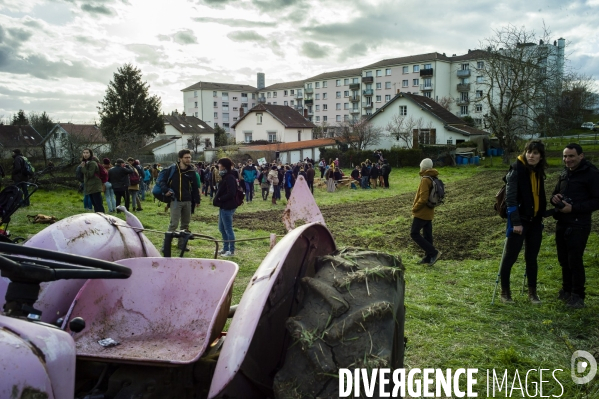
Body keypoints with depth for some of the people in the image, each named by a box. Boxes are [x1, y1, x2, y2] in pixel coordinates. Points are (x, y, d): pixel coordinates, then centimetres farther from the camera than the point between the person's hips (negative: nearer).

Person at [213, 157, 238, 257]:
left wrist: (219, 199, -16)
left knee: (228, 229, -3)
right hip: (223, 207, 10)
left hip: (227, 207, -10)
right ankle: (225, 248, 27)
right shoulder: (226, 177, 15)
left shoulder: (230, 178, -17)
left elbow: (231, 194, -24)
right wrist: (218, 199, 5)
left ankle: (231, 250, 6)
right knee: (221, 228, 17)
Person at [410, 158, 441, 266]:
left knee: (414, 234, -4)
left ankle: (433, 252, -9)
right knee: (427, 235, 12)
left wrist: (414, 209, -12)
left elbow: (423, 198, -24)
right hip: (429, 213, 9)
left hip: (421, 213, -9)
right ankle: (428, 258, 17)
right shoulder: (434, 179, 10)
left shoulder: (425, 180, -18)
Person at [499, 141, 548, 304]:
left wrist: (541, 217, 11)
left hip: (535, 221, 6)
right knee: (510, 256, 0)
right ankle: (505, 292, 13)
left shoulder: (538, 171, 8)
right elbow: (510, 198, -18)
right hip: (519, 220, -6)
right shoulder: (516, 170, -12)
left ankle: (532, 292, 24)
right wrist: (516, 222, -21)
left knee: (532, 257, 13)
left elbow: (540, 197, 16)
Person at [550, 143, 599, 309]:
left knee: (575, 261, -5)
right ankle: (567, 290, 27)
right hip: (562, 223, 7)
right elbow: (556, 194, 22)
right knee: (563, 260, 13)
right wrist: (554, 198, -2)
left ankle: (578, 296, 8)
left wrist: (573, 208, -22)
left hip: (579, 225, -7)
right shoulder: (564, 174, 12)